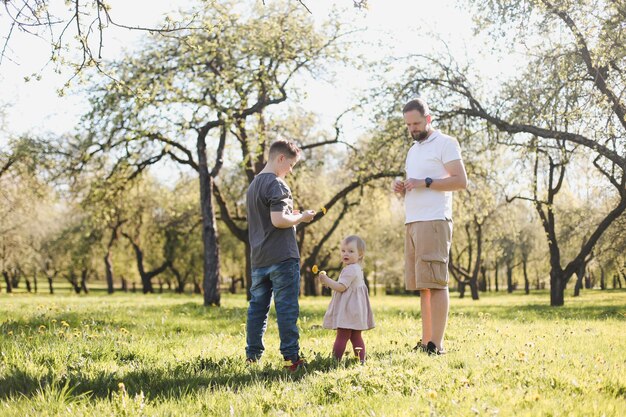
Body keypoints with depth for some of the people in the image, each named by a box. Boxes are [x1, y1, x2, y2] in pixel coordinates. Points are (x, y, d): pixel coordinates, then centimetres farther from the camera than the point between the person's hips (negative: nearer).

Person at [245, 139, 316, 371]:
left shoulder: (253, 185, 17)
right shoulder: (276, 184, -11)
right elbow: (278, 220, -21)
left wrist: (292, 215, 19)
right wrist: (301, 217, -6)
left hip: (258, 258, 8)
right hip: (282, 256, -8)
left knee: (257, 307, 11)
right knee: (287, 308, -5)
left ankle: (252, 356, 16)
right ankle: (291, 357, -3)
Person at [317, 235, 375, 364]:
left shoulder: (350, 270, -17)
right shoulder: (357, 269, 17)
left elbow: (341, 287, -21)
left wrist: (326, 280, -15)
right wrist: (329, 283, 20)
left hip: (348, 309, -11)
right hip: (354, 308, 11)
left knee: (342, 336, -8)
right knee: (356, 337, 12)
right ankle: (361, 360, 14)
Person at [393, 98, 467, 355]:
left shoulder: (445, 143, -1)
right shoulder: (413, 149, 24)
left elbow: (461, 181, -9)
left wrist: (425, 182, -15)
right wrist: (402, 189, 9)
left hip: (433, 221, -8)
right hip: (412, 222, 8)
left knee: (435, 283, -10)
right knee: (422, 286, 6)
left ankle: (436, 344, -11)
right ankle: (425, 342, 7)